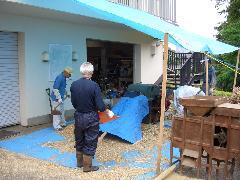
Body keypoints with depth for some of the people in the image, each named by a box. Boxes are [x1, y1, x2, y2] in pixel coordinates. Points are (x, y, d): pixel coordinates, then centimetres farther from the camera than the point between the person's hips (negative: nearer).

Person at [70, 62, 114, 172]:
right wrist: (108, 112, 0)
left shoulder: (74, 85, -6)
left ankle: (79, 162, 37)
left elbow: (73, 103, 4)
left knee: (79, 140, 21)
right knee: (90, 143, 9)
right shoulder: (94, 85, -20)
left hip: (78, 116, 5)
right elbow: (100, 105, -18)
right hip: (91, 118, -5)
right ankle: (87, 166, 20)